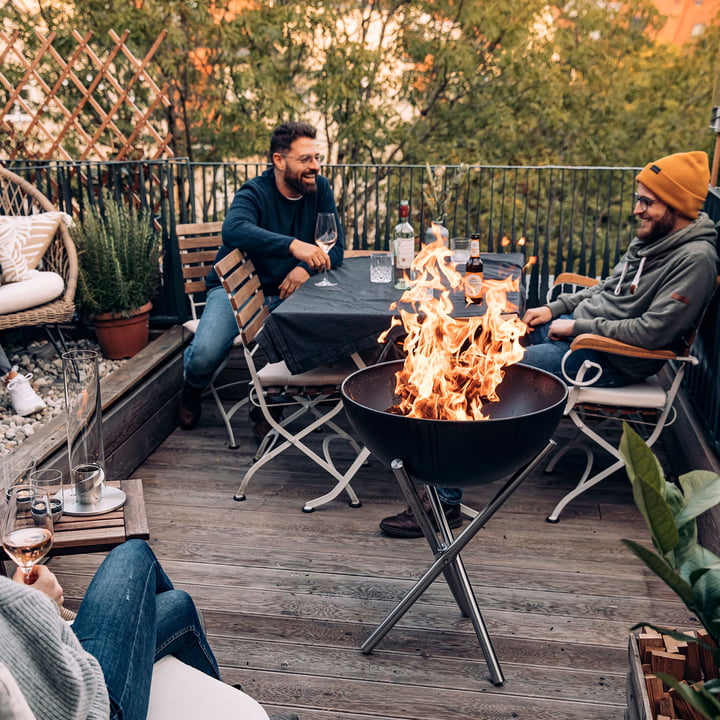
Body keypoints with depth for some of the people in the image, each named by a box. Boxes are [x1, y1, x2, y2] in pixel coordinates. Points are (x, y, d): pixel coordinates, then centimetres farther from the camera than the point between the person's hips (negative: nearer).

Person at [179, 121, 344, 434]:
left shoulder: (319, 189, -1)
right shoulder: (255, 193, -16)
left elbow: (336, 248, -2)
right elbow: (234, 230, -39)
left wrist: (307, 268, -25)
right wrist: (292, 245, -51)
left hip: (285, 291, 4)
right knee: (205, 354, -28)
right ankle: (192, 391, 15)